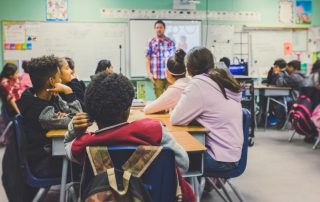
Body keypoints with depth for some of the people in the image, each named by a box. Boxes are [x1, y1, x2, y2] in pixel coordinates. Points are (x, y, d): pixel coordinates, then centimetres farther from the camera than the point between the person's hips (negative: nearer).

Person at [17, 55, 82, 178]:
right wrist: (68, 92, -28)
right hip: (44, 165, -7)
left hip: (53, 150, 7)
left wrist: (63, 116, -21)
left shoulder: (52, 97, -3)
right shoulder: (43, 112, -29)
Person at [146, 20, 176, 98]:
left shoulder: (170, 42, 6)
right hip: (157, 76, -1)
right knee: (159, 97, 5)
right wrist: (149, 73, -5)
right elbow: (147, 58, 3)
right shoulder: (151, 42, 3)